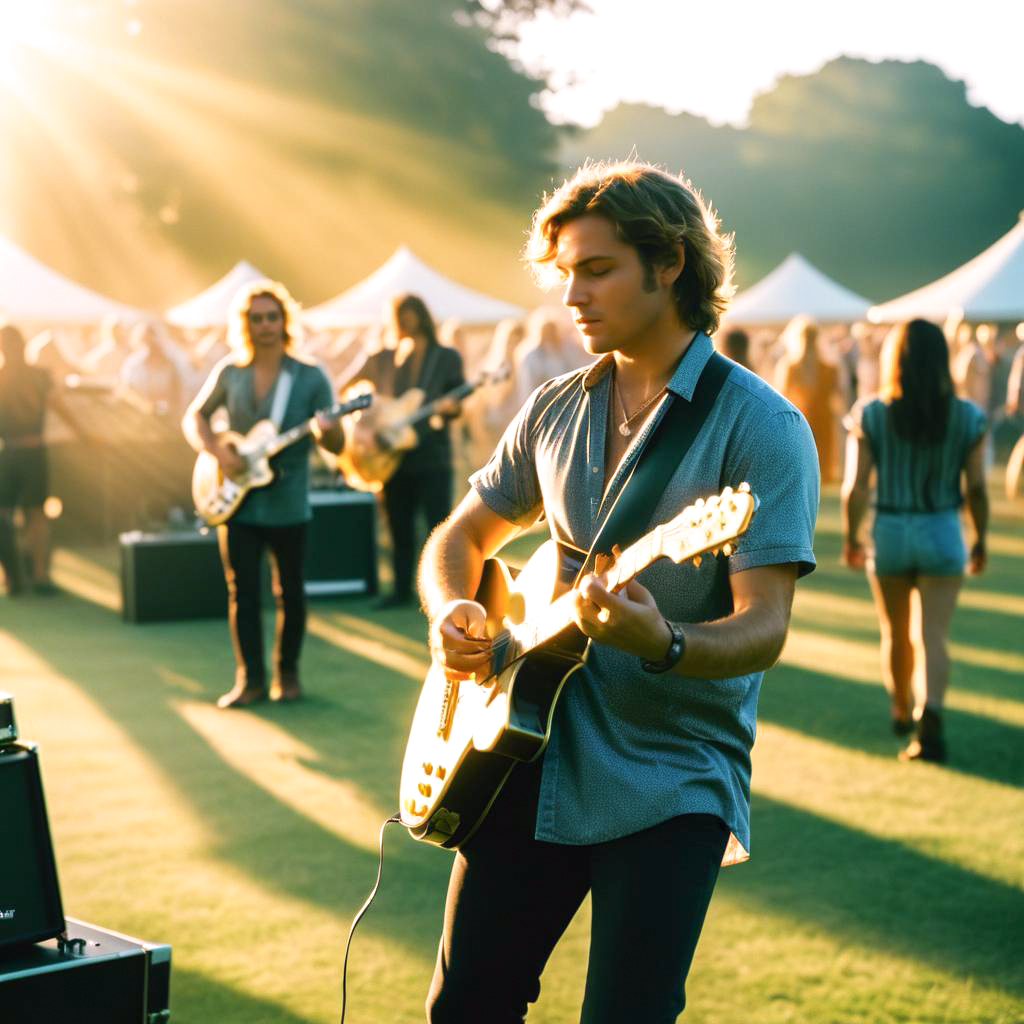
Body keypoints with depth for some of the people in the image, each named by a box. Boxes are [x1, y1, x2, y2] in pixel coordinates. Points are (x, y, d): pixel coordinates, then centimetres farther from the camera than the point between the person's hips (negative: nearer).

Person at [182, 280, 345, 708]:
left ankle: (287, 673, 23)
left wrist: (325, 431, -26)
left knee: (289, 592, 7)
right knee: (242, 592, 2)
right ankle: (250, 679, 11)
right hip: (237, 504, 2)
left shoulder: (310, 378, -3)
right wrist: (217, 450, -6)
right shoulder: (229, 373, 4)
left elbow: (337, 445, -2)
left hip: (288, 505, -1)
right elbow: (194, 417, 13)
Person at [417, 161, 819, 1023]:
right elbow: (463, 536, 20)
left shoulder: (759, 426, -10)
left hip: (671, 781, -5)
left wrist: (661, 646, -37)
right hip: (532, 761, 5)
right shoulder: (555, 411, 8)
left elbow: (762, 629, -17)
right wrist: (453, 614, -2)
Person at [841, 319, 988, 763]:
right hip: (942, 535, -1)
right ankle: (930, 717, -23)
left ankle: (901, 711, 41)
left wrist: (849, 539, 6)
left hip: (889, 534, 1)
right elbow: (977, 489, -4)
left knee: (896, 633, 20)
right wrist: (980, 541, 10)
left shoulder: (869, 415, -8)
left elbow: (855, 487, -8)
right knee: (933, 637, -1)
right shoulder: (968, 417, -6)